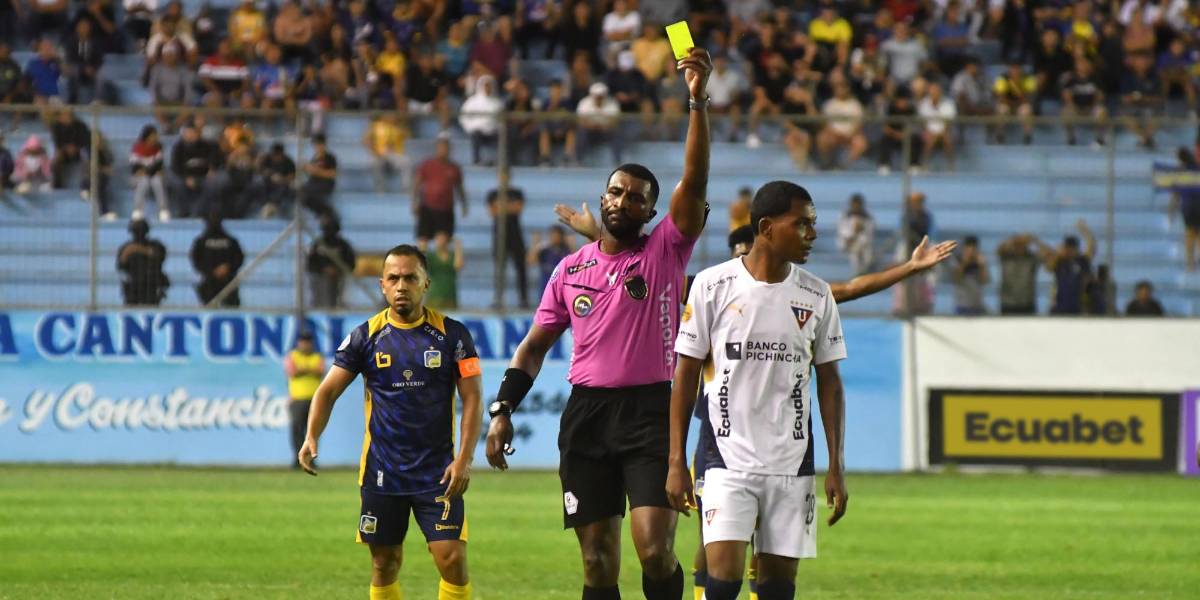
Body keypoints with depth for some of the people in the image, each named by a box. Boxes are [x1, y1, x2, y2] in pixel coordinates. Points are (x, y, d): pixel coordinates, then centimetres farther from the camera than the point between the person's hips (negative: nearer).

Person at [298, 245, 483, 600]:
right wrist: (312, 438, -18)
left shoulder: (452, 335, -2)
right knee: (385, 565, 6)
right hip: (382, 473, 2)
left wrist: (464, 459, -13)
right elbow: (329, 390, 0)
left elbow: (472, 397, -2)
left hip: (438, 473, -2)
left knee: (453, 560, -11)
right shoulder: (366, 337, 1)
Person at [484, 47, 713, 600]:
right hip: (586, 412, 4)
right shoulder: (572, 269, 13)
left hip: (650, 412, -4)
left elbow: (695, 180, -11)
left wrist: (698, 100, -22)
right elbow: (537, 344, 17)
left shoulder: (665, 253, 1)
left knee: (655, 550, -16)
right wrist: (503, 409, 6)